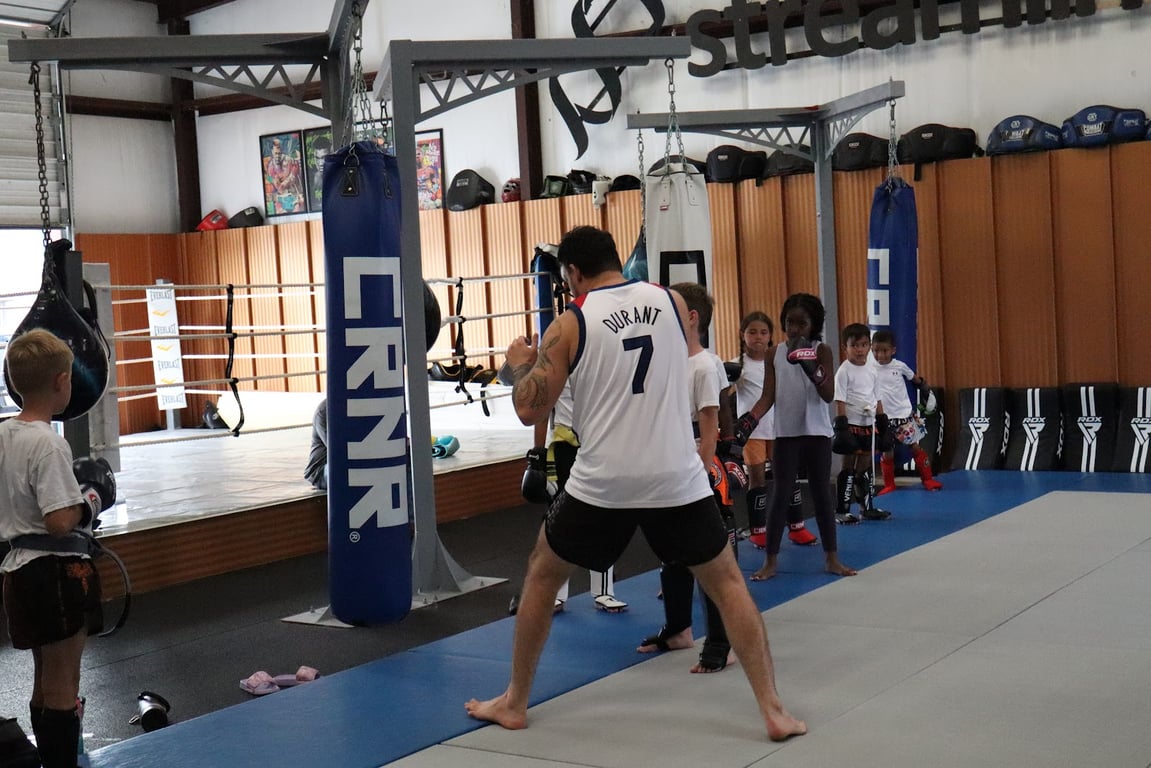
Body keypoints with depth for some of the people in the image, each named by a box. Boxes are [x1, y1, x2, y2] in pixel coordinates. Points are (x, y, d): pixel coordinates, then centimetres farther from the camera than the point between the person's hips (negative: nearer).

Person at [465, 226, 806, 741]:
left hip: (603, 483, -1)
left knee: (541, 575, 20)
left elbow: (530, 411, -2)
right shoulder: (672, 303, 5)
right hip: (676, 478, 2)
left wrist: (520, 366, 19)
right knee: (726, 584, 14)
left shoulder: (571, 323, -4)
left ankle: (514, 703, 27)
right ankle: (773, 712, 7)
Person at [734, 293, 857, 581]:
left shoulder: (821, 351, -3)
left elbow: (829, 395, -12)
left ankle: (832, 557, 17)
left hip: (817, 433, -1)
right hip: (786, 434, 1)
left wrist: (811, 368, -28)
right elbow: (768, 396, -2)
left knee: (822, 494, 7)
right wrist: (750, 419, -19)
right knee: (780, 495, 2)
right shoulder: (775, 353, 3)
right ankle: (771, 560, 7)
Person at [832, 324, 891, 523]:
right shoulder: (844, 371, -10)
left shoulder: (871, 370, 9)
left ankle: (867, 507, 23)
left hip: (869, 425, 6)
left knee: (866, 467, 13)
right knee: (849, 467, -2)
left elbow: (877, 399, 15)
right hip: (852, 424, -6)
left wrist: (882, 423, 13)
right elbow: (840, 401, -13)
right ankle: (841, 511, 3)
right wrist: (841, 427, -18)